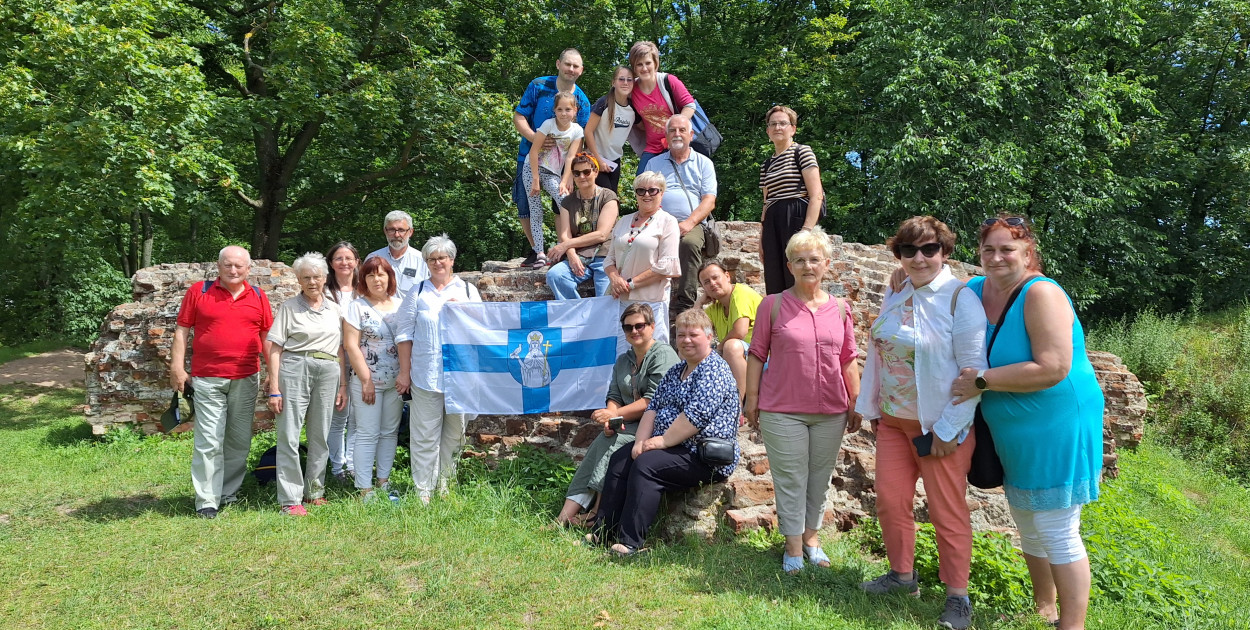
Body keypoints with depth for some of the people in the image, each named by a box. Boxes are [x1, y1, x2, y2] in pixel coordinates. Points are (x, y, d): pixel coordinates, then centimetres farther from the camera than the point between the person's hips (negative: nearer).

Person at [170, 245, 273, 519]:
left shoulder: (258, 296, 9)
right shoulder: (199, 291, 2)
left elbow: (267, 335, 12)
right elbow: (182, 330, 3)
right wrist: (177, 367, -3)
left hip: (246, 379, 3)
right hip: (207, 379, -3)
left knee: (240, 440, 10)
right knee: (209, 442, -4)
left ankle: (229, 493, 23)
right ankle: (207, 501, 2)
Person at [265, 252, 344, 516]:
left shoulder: (335, 309, 14)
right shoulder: (289, 307, 5)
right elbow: (274, 348, 1)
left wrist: (343, 387, 10)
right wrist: (274, 388, -6)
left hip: (328, 373, 3)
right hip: (295, 369, -3)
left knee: (321, 435, 9)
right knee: (289, 435, -5)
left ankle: (314, 491, 21)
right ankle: (290, 499, 0)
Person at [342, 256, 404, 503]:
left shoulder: (400, 305, 7)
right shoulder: (357, 306, -4)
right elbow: (351, 345, -9)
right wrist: (366, 380, -12)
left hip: (396, 381, 4)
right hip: (367, 380, -4)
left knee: (390, 432, 10)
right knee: (368, 434, -1)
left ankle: (383, 483, 21)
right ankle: (365, 490, 5)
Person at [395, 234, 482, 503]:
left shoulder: (468, 290, 9)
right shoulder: (417, 293, 7)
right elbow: (405, 334, 6)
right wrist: (404, 372, 1)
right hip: (425, 376, -1)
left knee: (455, 432, 10)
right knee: (425, 435, 0)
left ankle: (445, 485, 24)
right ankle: (423, 491, 8)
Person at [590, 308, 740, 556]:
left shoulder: (713, 370, -13)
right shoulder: (675, 371, 17)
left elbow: (695, 416, -23)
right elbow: (653, 407, 13)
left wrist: (663, 441, -19)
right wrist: (641, 441, -3)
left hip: (707, 458, -9)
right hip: (671, 447, 10)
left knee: (646, 464, -26)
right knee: (620, 459, -3)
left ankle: (630, 542, -25)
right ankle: (603, 532, -2)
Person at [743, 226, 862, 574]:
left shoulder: (840, 308, 6)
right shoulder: (773, 305, -3)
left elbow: (849, 360, 11)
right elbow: (757, 355, 0)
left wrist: (855, 403, 10)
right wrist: (752, 399, -2)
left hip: (830, 412, 3)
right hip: (782, 411, -3)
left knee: (820, 478, 13)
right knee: (791, 480, 4)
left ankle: (812, 537, 29)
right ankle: (793, 547, 15)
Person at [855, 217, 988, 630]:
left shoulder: (960, 299, -13)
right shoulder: (895, 296, 7)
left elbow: (975, 371, -16)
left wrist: (948, 429, -17)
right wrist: (872, 409, 14)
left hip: (940, 426, -6)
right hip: (893, 421, 6)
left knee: (947, 512, 5)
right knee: (889, 501, 12)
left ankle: (958, 596, 20)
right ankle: (902, 575, 32)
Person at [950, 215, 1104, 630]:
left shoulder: (1041, 294, -21)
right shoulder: (975, 290, 1)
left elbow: (1053, 368, -29)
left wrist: (982, 381, -23)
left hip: (1057, 429, -8)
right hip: (1013, 436, 8)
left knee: (1057, 534, -1)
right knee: (1028, 528, 20)